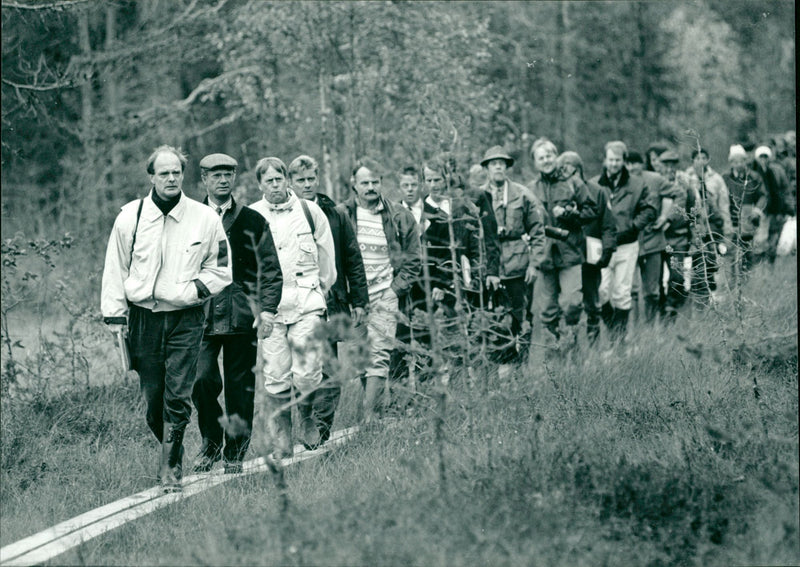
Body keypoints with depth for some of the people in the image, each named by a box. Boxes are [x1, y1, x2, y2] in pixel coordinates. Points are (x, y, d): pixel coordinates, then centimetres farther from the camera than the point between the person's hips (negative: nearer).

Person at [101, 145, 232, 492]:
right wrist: (115, 317, 2)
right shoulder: (130, 217, 3)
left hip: (185, 319, -1)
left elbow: (221, 269, 10)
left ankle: (171, 469, -2)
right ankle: (172, 451, 27)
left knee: (178, 399, -9)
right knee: (152, 397, 5)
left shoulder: (205, 219, 1)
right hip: (143, 317, 1)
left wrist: (195, 289, -6)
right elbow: (115, 270, 8)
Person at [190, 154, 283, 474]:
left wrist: (268, 308, -2)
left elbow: (271, 268, 10)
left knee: (240, 388, 1)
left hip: (242, 316, 1)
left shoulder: (253, 222, 10)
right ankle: (211, 443, 5)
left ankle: (235, 454, 10)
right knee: (202, 379, -15)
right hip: (202, 313, -1)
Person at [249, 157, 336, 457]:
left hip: (306, 302, 0)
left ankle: (308, 422, 18)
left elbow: (327, 257, 16)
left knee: (307, 374, -9)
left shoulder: (310, 211, 7)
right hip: (268, 305, 0)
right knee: (276, 377, -3)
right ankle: (281, 442, 4)